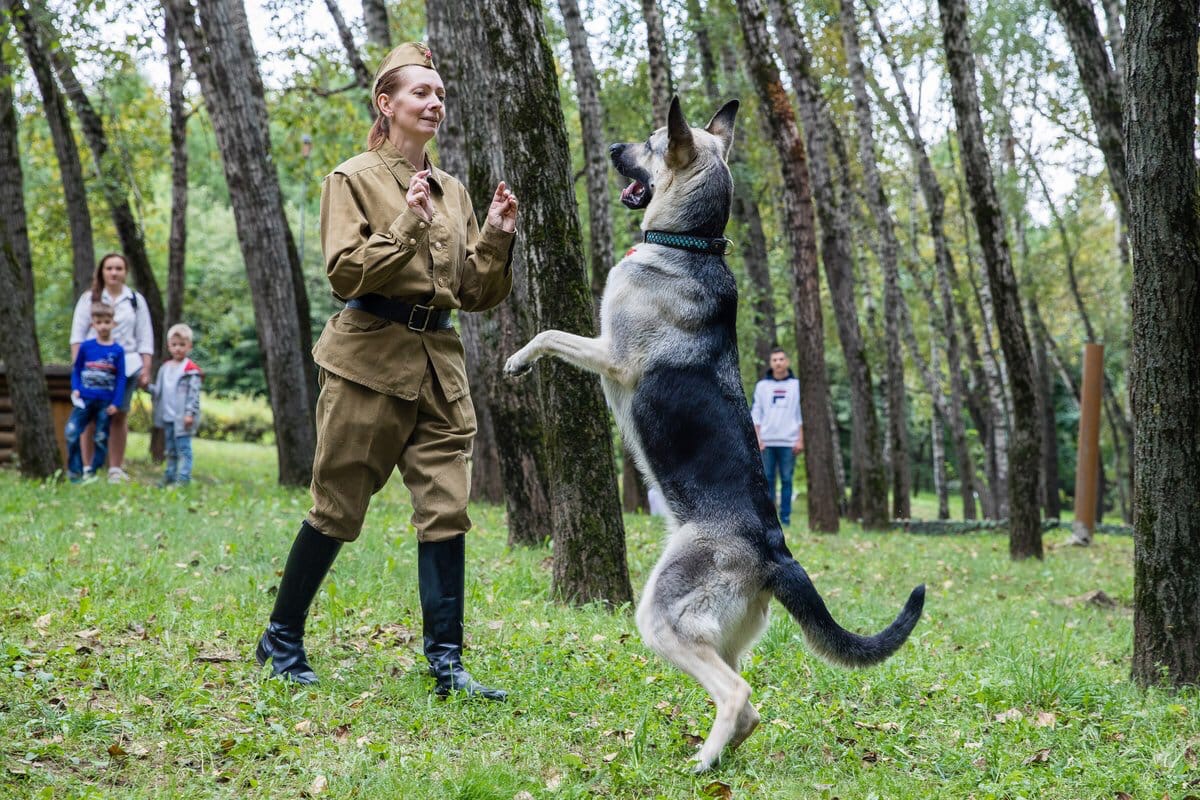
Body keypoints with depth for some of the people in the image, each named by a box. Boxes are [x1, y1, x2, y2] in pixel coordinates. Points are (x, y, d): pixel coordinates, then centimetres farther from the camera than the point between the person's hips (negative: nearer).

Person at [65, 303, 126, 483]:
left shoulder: (117, 350, 0)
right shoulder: (85, 347, 3)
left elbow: (121, 378, 1)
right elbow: (76, 370, 10)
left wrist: (115, 402, -5)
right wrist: (75, 389, -5)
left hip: (105, 402, 0)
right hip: (84, 399, 0)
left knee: (101, 438, 4)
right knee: (71, 432, -10)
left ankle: (92, 472, 15)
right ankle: (74, 472, -1)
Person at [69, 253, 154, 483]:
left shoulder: (136, 301, 12)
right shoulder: (89, 298, 10)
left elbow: (145, 339, 11)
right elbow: (77, 334, 7)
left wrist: (145, 369, 4)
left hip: (126, 366, 1)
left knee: (119, 416, 2)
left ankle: (116, 469, 7)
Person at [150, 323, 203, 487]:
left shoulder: (191, 370, -8)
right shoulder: (165, 368, 14)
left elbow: (194, 394, -12)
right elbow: (158, 390, 19)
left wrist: (190, 413, -19)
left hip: (182, 418, -7)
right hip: (167, 417, 7)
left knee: (183, 448, -8)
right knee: (170, 450, 15)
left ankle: (184, 478, -9)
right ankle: (169, 476, 22)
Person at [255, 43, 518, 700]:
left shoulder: (451, 191, 16)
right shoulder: (353, 179, 0)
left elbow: (475, 293, 14)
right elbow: (346, 273, -12)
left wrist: (496, 237, -1)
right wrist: (409, 225, -20)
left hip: (439, 361, 5)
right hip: (370, 356, -5)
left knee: (446, 508, -3)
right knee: (337, 508, 1)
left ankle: (445, 661, 0)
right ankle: (280, 641, 17)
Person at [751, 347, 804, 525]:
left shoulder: (796, 385, 6)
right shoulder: (762, 385, 9)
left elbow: (801, 415, 5)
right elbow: (755, 414, 8)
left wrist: (800, 439, -2)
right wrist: (757, 439, -1)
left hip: (788, 442, -1)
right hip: (766, 442, 1)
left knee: (786, 480, 0)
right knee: (767, 480, 1)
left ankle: (785, 516, 4)